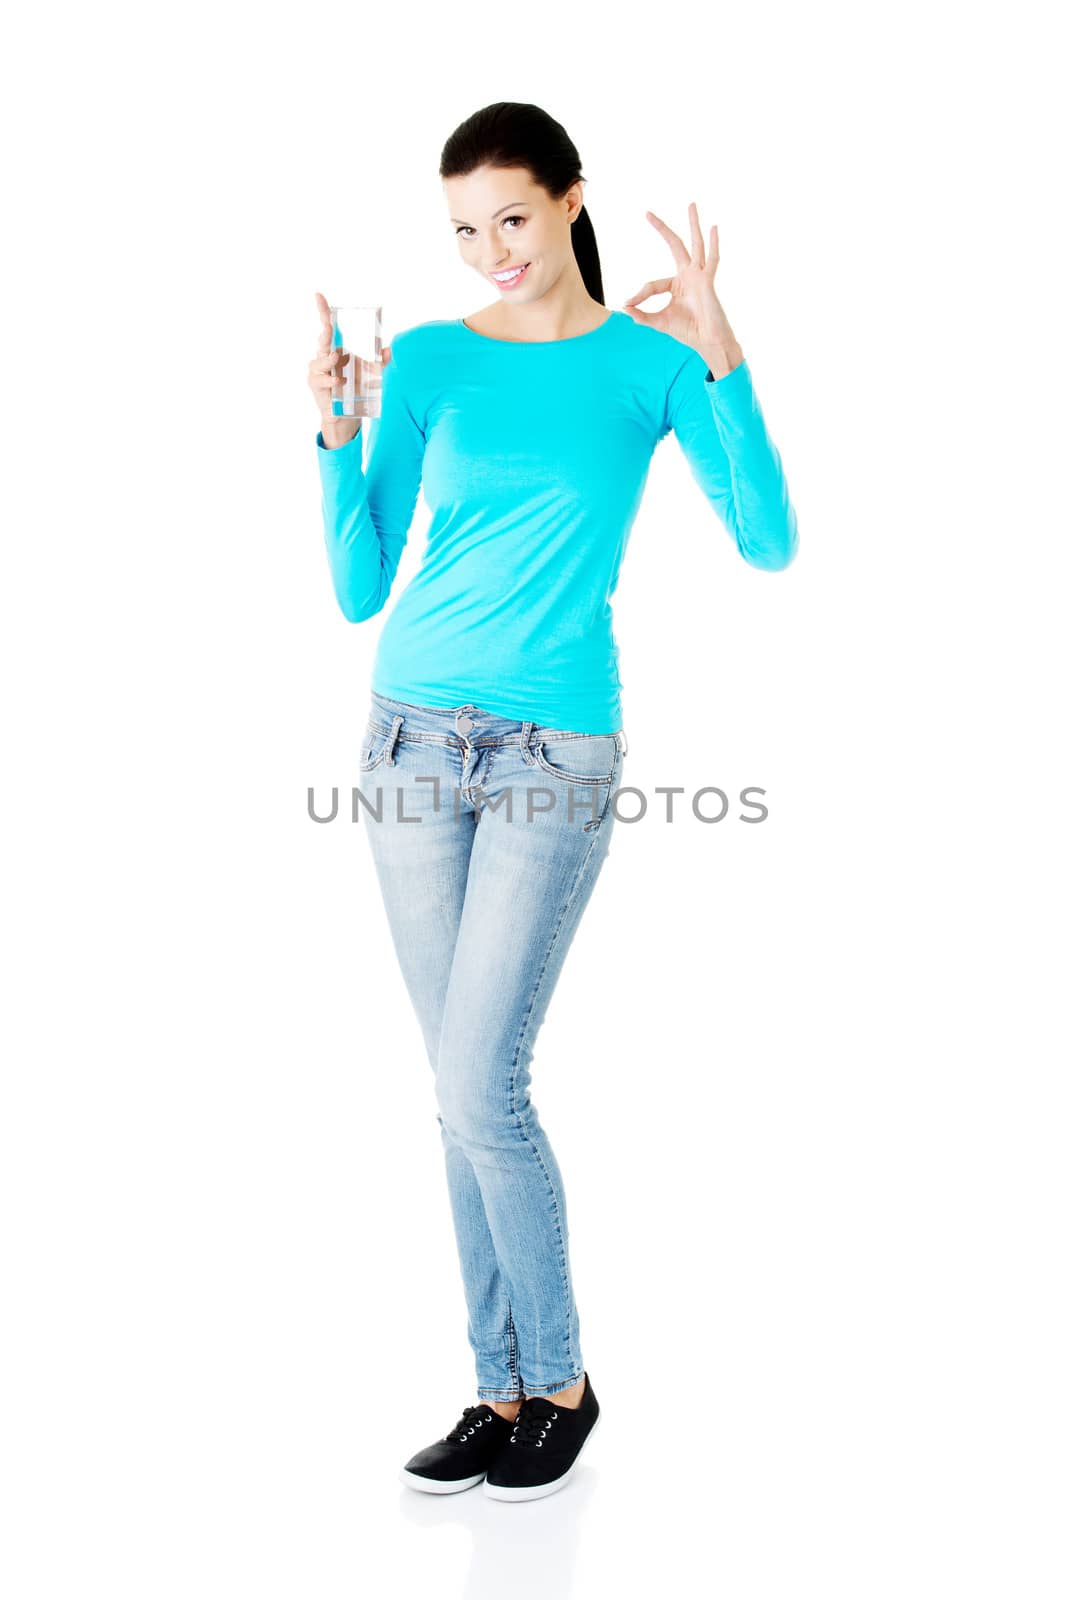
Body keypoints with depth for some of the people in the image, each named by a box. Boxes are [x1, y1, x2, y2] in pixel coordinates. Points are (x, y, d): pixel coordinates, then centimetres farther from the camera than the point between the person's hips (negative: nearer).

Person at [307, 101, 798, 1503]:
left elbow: (771, 543, -12)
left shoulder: (650, 360, 1)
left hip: (556, 753, -3)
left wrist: (720, 353, -18)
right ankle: (504, 1391, 22)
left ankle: (560, 1382, 15)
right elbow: (360, 590, 4)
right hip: (417, 742, 4)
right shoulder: (427, 361, 7)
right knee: (466, 1093, 8)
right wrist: (336, 432, -8)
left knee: (481, 1092, -8)